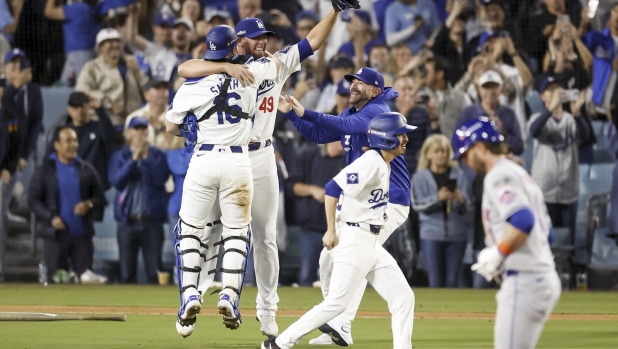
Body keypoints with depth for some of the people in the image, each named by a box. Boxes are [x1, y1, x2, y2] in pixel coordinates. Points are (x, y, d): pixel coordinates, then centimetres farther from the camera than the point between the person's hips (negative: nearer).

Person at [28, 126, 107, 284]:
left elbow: (100, 198, 9)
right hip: (56, 234, -2)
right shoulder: (45, 170, 0)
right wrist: (51, 217, -16)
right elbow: (33, 200, -2)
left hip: (83, 233, 2)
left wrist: (89, 204, -14)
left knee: (85, 279, 2)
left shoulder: (86, 169, 6)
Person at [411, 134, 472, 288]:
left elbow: (468, 206, 0)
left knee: (452, 281, 5)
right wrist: (437, 198, -23)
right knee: (436, 281, -2)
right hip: (432, 235, -1)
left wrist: (461, 200, -23)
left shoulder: (459, 175, 8)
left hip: (456, 234, 1)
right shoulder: (420, 177, 5)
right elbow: (417, 204, -7)